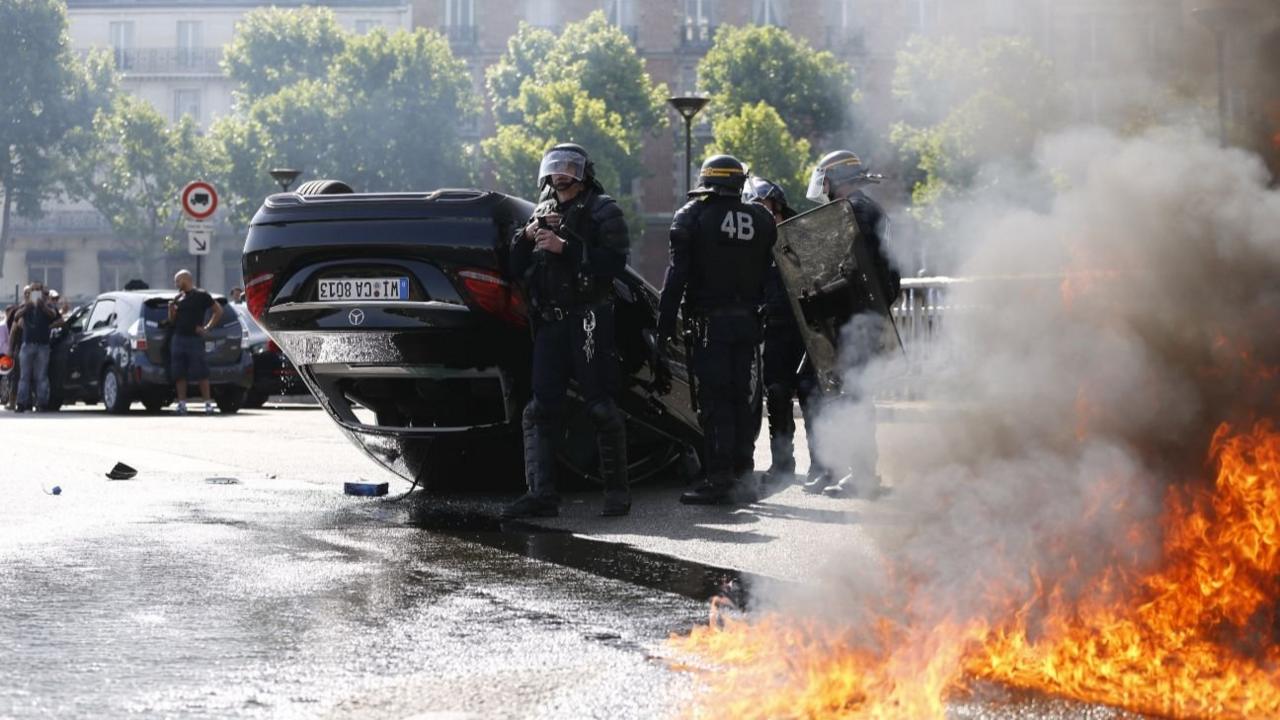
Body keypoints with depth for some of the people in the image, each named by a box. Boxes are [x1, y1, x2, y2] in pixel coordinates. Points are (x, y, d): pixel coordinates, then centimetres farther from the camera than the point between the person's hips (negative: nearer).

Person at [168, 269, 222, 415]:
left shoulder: (201, 295, -1)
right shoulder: (179, 298, 16)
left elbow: (218, 311, -1)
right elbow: (172, 321, 20)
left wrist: (207, 328, -5)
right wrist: (171, 308, 0)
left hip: (194, 339, -6)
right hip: (178, 339, 6)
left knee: (201, 373, -7)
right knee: (179, 374, 3)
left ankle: (208, 403, -5)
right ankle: (182, 403, 5)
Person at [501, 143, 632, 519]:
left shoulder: (602, 212, 2)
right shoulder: (543, 212, 20)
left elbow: (614, 262, -13)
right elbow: (516, 271, 17)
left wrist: (566, 248, -17)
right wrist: (526, 237, -2)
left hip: (589, 322, -6)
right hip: (550, 322, 6)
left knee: (601, 406, -6)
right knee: (541, 409, -1)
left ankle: (617, 491, 1)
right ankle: (542, 494, -2)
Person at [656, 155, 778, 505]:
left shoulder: (692, 217, -6)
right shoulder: (761, 220, 9)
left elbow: (677, 275, -9)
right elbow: (770, 275, 10)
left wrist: (664, 325, -8)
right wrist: (764, 319, 16)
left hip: (710, 320, -5)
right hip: (747, 320, 5)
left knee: (714, 400, -4)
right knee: (741, 398, 11)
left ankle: (719, 479, -8)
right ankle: (742, 476, 14)